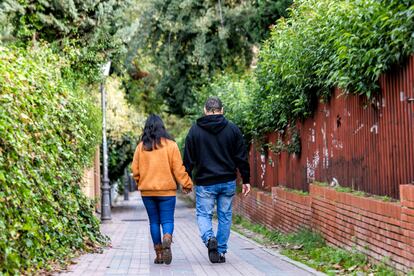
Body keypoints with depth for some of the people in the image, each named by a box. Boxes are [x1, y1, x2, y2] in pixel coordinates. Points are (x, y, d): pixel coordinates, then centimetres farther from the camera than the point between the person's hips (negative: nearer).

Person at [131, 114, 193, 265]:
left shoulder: (141, 146, 0)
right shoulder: (170, 145, -5)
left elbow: (135, 170, 4)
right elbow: (178, 168, -6)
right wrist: (187, 184, 3)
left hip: (147, 191, 2)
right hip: (167, 190, -2)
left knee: (154, 221, 11)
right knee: (167, 220, 0)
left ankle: (159, 254, 11)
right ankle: (167, 242, -29)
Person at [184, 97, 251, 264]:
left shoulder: (195, 130, -1)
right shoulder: (233, 129, 2)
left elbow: (188, 159, 1)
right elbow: (242, 158, 4)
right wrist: (246, 180, 10)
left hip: (205, 183, -2)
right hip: (228, 182, 2)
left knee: (203, 214, 7)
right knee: (225, 217, 11)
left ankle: (209, 238, -20)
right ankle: (221, 252, 12)